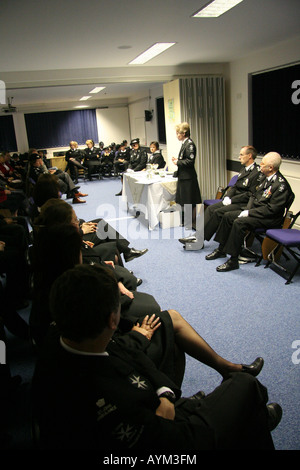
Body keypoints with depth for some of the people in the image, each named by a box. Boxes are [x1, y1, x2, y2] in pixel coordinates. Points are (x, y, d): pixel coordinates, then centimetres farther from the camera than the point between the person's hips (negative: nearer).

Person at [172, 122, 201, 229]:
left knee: (190, 201, 0)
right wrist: (177, 160, 5)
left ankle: (192, 222, 11)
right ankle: (186, 220, 29)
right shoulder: (185, 143, 12)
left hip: (188, 177, -10)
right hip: (183, 176, 10)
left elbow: (190, 161, -23)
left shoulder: (189, 144, -17)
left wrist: (178, 162, -15)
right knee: (183, 200, 17)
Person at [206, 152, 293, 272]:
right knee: (227, 216, -1)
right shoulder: (265, 177, 9)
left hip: (270, 218, -9)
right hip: (255, 211, 9)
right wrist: (247, 209, 0)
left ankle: (233, 260, -22)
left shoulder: (281, 185, -19)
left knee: (239, 222, -29)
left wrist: (249, 213, -20)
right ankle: (221, 249, 10)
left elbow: (272, 209, -23)